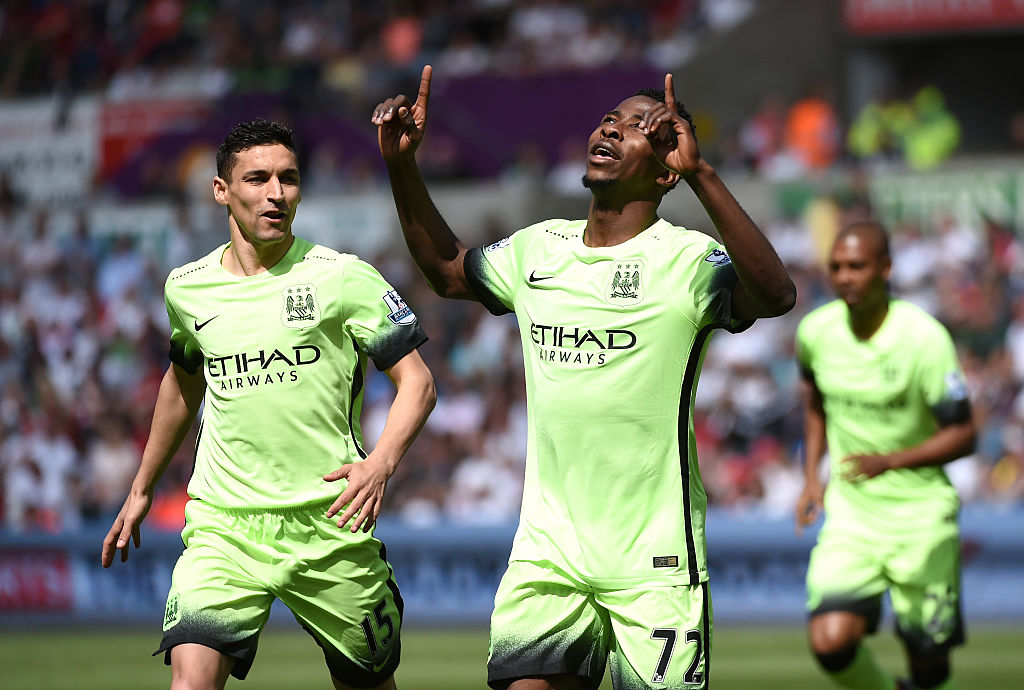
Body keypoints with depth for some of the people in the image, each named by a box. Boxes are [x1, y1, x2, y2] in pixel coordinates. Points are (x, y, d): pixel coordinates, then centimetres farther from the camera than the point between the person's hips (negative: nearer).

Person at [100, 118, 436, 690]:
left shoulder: (344, 277, -4)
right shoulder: (187, 288, 7)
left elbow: (417, 381, -3)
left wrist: (381, 462, -21)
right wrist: (142, 490, 32)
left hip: (331, 524, -1)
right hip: (223, 528, 1)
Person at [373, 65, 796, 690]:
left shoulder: (686, 260, -9)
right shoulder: (538, 250, 10)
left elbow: (776, 296, -30)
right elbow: (447, 270, 29)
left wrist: (701, 173, -39)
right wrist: (401, 163, 16)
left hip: (654, 565, -5)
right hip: (546, 554, 5)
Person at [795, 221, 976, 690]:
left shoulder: (925, 338, -16)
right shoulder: (815, 331, -3)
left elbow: (962, 436, -12)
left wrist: (890, 460, -26)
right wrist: (811, 476, 11)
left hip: (919, 512, -3)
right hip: (849, 511, 3)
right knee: (830, 642, -16)